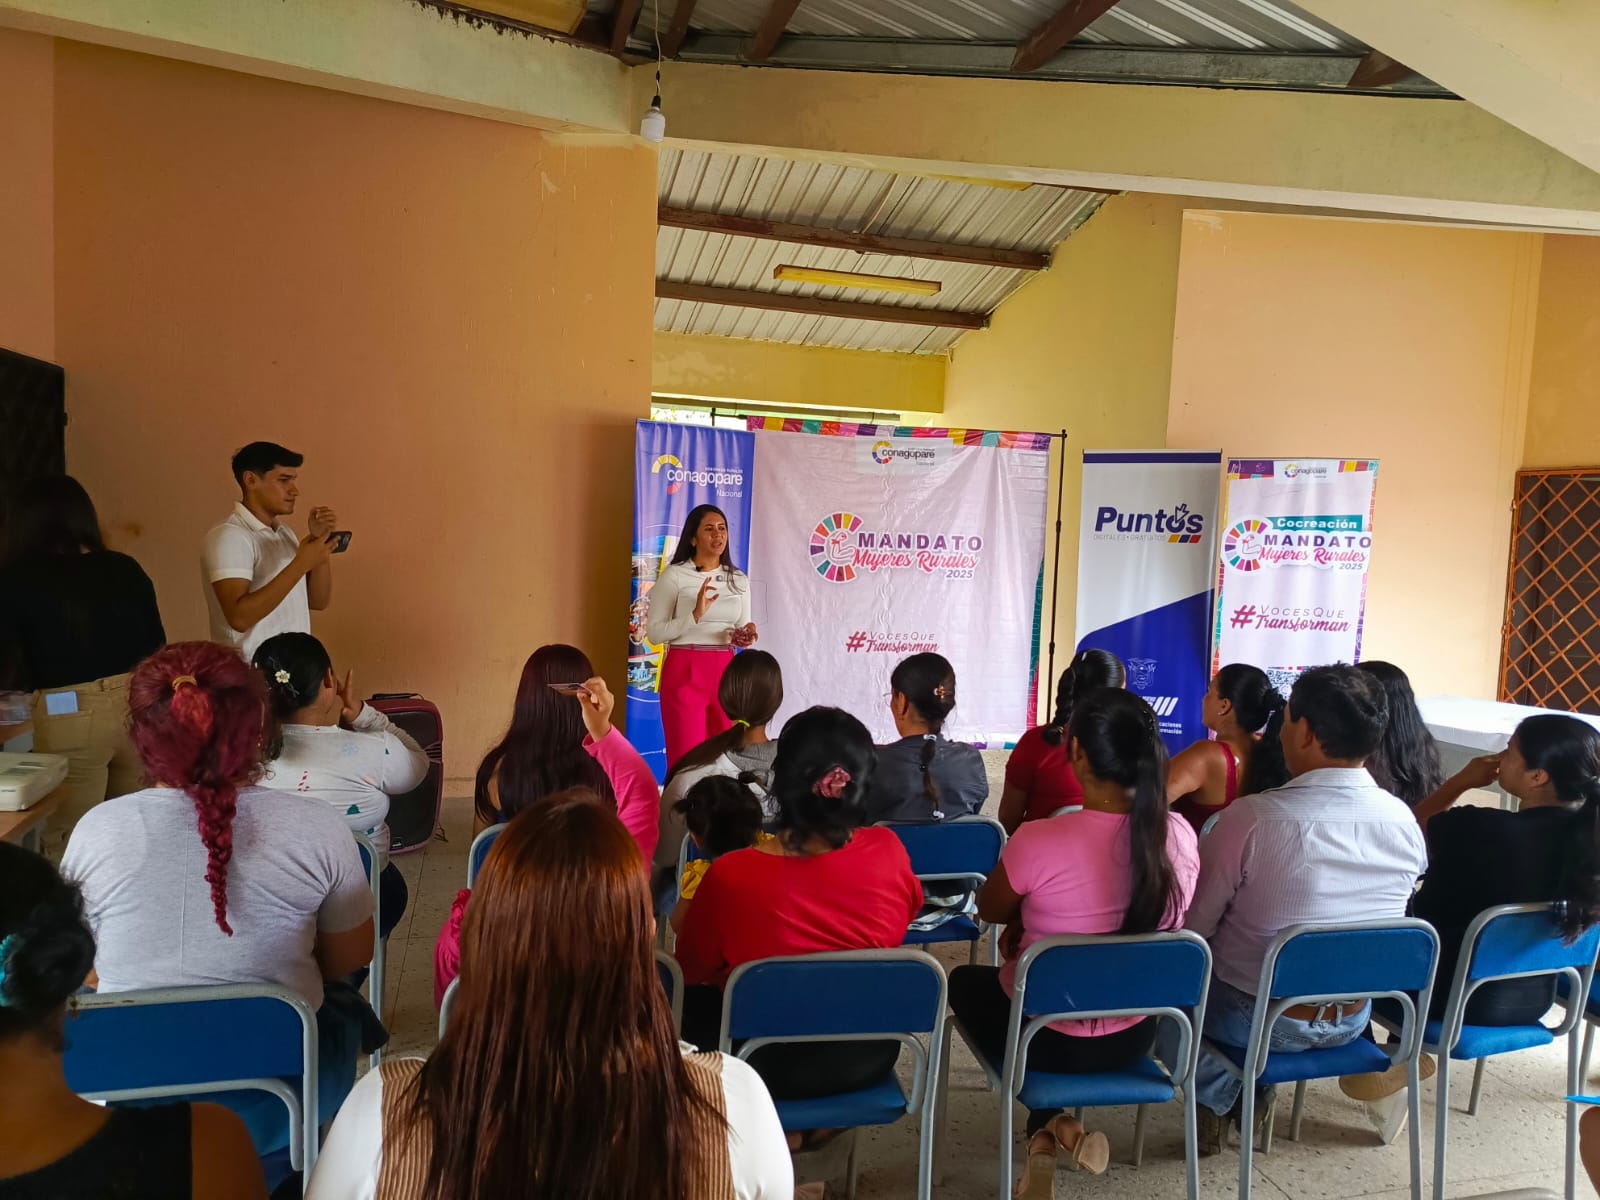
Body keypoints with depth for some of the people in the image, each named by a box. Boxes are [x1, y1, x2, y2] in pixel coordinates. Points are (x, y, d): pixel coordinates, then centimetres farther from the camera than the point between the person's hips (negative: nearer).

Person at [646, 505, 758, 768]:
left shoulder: (739, 579, 10)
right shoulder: (675, 575, -5)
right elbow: (654, 633, -8)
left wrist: (745, 637, -7)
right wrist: (695, 615, -20)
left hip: (725, 671, 4)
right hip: (684, 672, -4)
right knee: (687, 756, -1)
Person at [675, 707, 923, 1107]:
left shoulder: (731, 875, -26)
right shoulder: (889, 852, -19)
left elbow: (692, 970, -8)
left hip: (770, 1066, -3)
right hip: (868, 1058, 3)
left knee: (691, 998, 23)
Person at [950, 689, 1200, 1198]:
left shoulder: (1038, 840, -28)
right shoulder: (1181, 836, -13)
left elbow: (991, 911, -7)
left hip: (1050, 1039, -4)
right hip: (1134, 1037, 4)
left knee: (965, 981, 28)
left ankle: (1050, 1127, 16)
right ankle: (1045, 1133, 26)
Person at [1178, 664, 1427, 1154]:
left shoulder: (1253, 816, -27)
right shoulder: (1405, 821, -11)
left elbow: (1192, 925, -16)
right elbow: (1379, 920, 6)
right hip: (1353, 1019, 5)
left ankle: (1218, 1096, 20)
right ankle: (1258, 1090, 27)